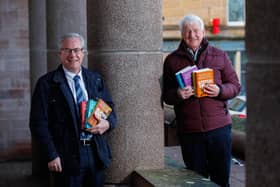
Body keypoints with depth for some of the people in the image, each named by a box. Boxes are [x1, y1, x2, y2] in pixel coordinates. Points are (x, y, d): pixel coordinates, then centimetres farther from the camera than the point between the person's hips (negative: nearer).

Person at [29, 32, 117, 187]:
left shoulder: (95, 79, 10)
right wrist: (51, 155, -13)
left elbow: (109, 109, 18)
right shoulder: (46, 83, -4)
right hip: (66, 157, -4)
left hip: (96, 154, 4)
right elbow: (39, 124, -6)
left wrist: (108, 123, -5)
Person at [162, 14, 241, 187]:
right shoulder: (172, 60, 8)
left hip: (219, 127, 0)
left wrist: (220, 90, -14)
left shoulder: (220, 56, 8)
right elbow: (166, 95, 8)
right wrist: (178, 94, -14)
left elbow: (235, 86, 8)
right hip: (189, 131, 0)